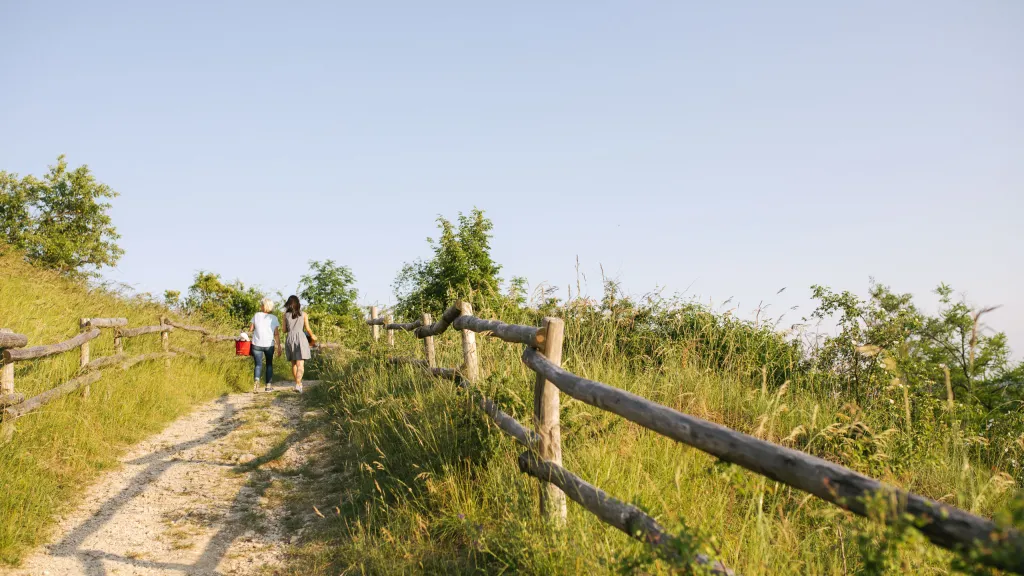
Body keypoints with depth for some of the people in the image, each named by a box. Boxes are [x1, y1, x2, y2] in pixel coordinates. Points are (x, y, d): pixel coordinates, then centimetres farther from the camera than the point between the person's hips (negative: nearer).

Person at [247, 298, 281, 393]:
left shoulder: (257, 315, -1)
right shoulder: (274, 318, -1)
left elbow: (250, 329, 1)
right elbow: (276, 334, -5)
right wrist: (279, 346, -1)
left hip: (257, 344, 0)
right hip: (269, 345, 0)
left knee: (258, 364, 2)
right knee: (269, 364, 15)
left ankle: (256, 381, -24)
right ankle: (268, 386, 14)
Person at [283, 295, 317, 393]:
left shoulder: (286, 315, 6)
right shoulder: (303, 314, 4)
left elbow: (284, 330, 8)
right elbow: (308, 329, 2)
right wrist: (312, 336, 21)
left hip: (290, 339, 2)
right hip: (300, 338, -2)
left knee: (293, 363, 17)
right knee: (300, 364, -8)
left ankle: (299, 383, 23)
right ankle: (298, 385, -24)